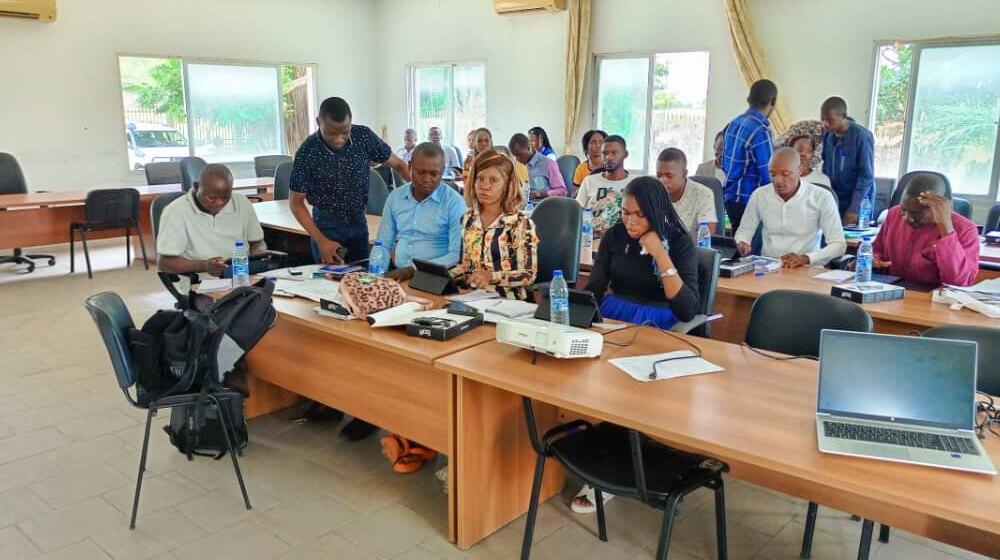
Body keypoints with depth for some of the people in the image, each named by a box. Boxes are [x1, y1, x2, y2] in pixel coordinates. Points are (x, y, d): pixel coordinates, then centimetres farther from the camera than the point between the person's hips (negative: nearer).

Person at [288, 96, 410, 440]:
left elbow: (397, 164, 1)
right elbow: (296, 202, -11)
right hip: (327, 226, -4)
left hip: (358, 222, 4)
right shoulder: (308, 152, -19)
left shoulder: (363, 137, -12)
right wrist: (321, 241, -20)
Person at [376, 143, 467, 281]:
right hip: (396, 274, 3)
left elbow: (457, 254, -12)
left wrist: (414, 270, -21)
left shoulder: (454, 202, -6)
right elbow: (383, 244, 15)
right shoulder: (395, 197, 9)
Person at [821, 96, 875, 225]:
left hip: (857, 201, -5)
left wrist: (854, 209, -16)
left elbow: (866, 176, -14)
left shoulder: (862, 137, -16)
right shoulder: (828, 135, 0)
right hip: (833, 200, 5)